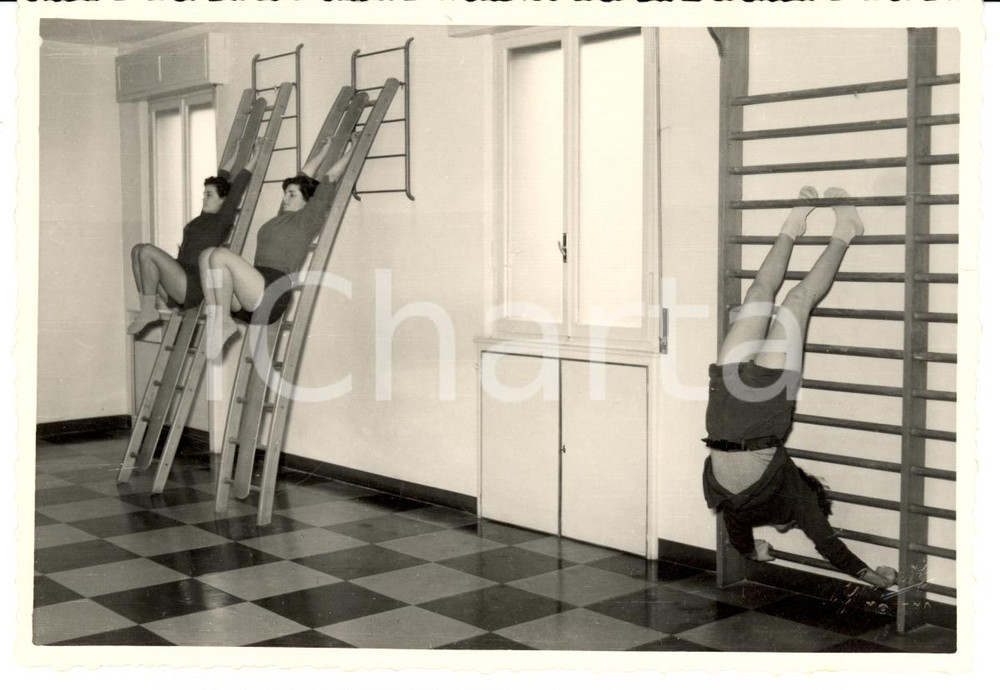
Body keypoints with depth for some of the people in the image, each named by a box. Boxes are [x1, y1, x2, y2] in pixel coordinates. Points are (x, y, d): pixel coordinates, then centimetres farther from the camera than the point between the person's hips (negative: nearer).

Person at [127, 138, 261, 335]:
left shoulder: (223, 220, -5)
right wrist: (229, 162, 39)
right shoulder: (204, 217, 19)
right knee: (138, 250, 6)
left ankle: (148, 310, -15)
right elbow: (220, 183, 29)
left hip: (193, 287, -10)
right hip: (179, 287, 10)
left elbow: (237, 188, -5)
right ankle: (145, 308, -4)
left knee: (148, 251, -23)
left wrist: (251, 163, 2)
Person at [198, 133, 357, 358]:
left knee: (220, 254, -25)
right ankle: (217, 322, -24)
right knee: (207, 255, -13)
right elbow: (305, 173, 35)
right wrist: (325, 148, 44)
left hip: (270, 296, -8)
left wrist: (351, 149, 23)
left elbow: (331, 176, 12)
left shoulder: (309, 217, 6)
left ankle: (224, 322, -20)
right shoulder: (284, 215, 26)